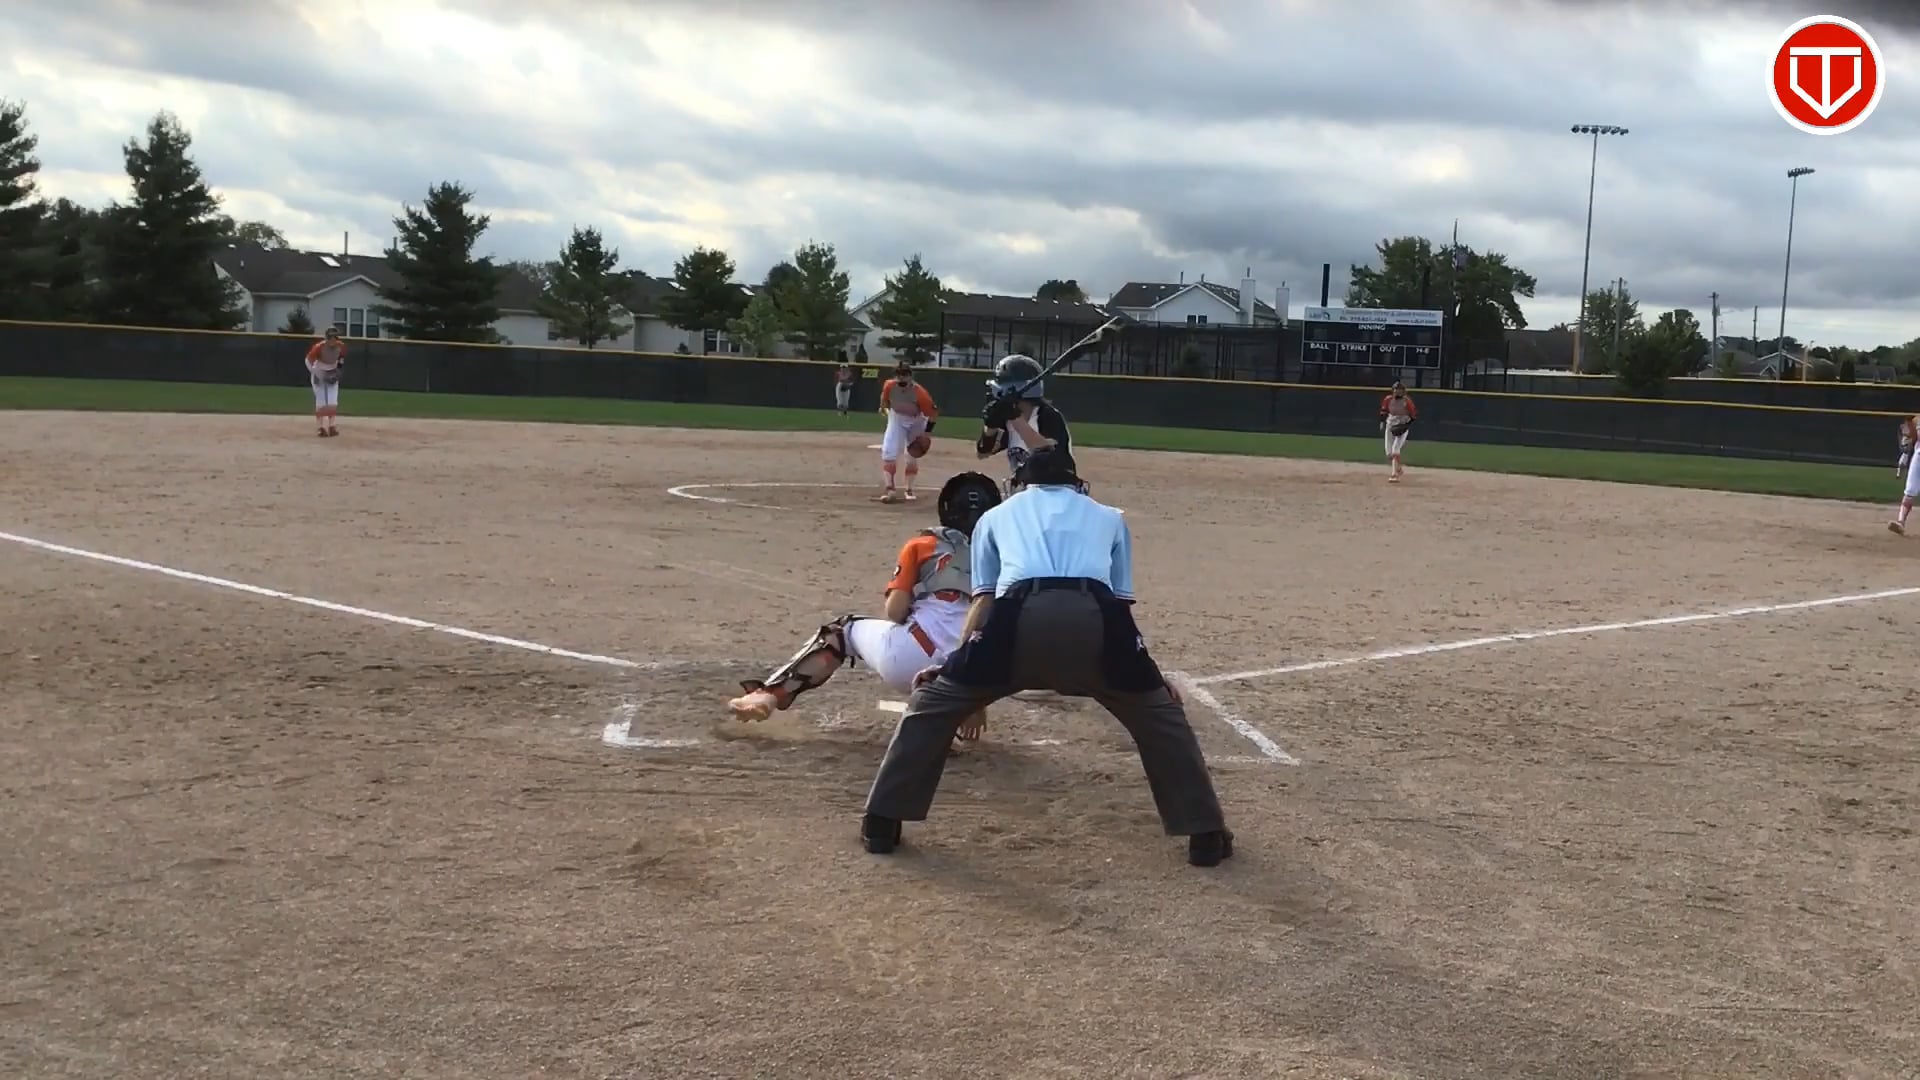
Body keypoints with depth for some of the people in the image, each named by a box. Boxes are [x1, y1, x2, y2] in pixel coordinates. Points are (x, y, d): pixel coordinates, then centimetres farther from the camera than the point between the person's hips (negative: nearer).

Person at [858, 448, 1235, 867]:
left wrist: (953, 669, 30)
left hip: (1020, 614, 0)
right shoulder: (1108, 516, 36)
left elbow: (984, 602, 26)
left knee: (934, 701, 22)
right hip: (1093, 616, 1)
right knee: (1159, 712, 25)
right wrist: (1148, 673, 37)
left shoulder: (996, 515, 35)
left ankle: (881, 825, 22)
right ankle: (1206, 836, 24)